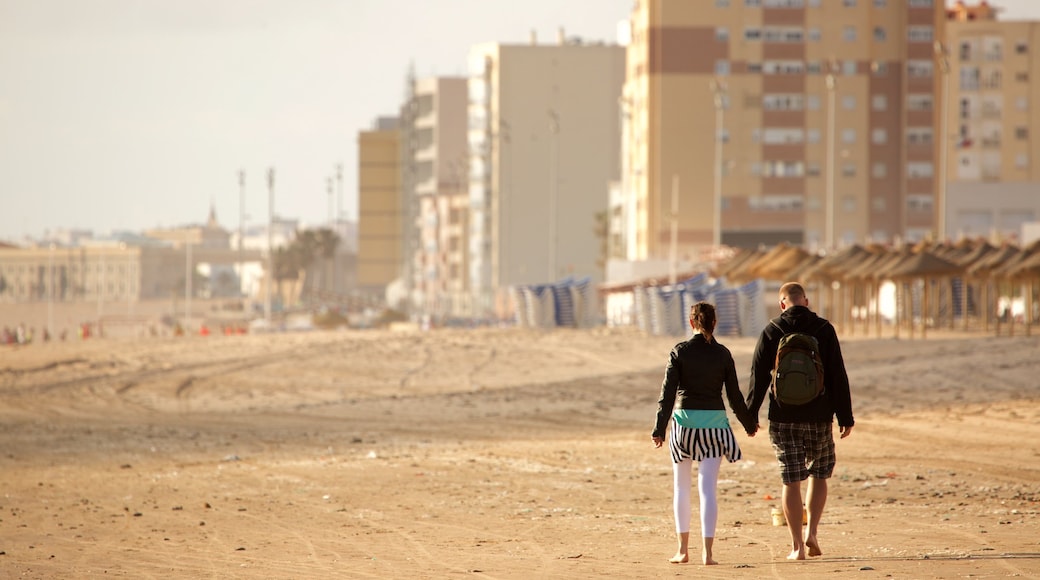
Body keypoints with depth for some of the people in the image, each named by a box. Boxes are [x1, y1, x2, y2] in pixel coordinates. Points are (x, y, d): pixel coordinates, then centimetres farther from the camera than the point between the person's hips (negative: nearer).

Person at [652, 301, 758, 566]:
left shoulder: (680, 352, -4)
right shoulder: (722, 354, 0)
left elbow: (668, 392, -6)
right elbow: (734, 395, 4)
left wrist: (659, 429, -5)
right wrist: (749, 424, 18)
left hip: (684, 419, -1)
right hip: (714, 423, 1)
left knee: (682, 487, 13)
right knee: (708, 488, 0)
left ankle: (683, 549, 16)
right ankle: (706, 551, -8)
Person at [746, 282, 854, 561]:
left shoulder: (771, 332, -1)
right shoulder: (824, 329, -1)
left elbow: (758, 378, -1)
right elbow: (838, 377, -2)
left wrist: (750, 415, 7)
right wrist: (845, 416, 1)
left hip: (784, 417, 0)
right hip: (819, 416, 0)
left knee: (791, 480, 2)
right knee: (819, 474, 17)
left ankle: (797, 546, 0)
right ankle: (811, 532, 3)